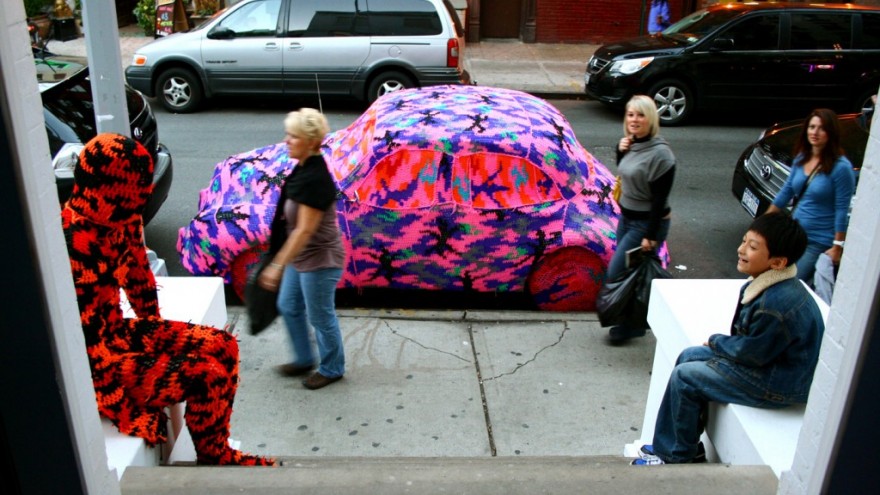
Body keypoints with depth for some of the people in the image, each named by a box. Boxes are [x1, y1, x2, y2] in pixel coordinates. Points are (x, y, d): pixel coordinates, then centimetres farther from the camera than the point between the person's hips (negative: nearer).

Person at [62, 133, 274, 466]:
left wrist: (157, 330, 21)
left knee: (222, 347, 3)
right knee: (207, 376, -17)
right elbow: (85, 338, -28)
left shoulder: (121, 218, -5)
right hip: (97, 366, -9)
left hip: (118, 330, 9)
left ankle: (217, 452, 17)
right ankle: (211, 463, 10)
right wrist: (125, 412, -23)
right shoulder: (78, 244, -32)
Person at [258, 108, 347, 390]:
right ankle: (304, 359, 41)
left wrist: (277, 266, -25)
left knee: (320, 316, 9)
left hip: (320, 261, -10)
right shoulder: (302, 168, 2)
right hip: (300, 257, 10)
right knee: (289, 307, 22)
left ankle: (332, 369, 31)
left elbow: (304, 230, -28)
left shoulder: (315, 179, -28)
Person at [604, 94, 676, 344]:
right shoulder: (632, 143, 2)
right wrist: (620, 151, -2)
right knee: (630, 272, 14)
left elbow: (660, 198, -21)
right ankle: (635, 320, 30)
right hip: (627, 217, 8)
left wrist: (651, 236, -20)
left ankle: (630, 325, 13)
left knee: (616, 274, -4)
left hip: (647, 223, -8)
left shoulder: (660, 153, -22)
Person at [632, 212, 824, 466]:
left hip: (779, 384, -10)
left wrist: (716, 341, -6)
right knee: (689, 357, 11)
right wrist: (722, 343, -6)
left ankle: (676, 456, 12)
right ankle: (685, 443, 21)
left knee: (684, 377, -9)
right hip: (769, 358, 10)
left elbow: (751, 353, -23)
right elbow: (749, 338, 10)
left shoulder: (778, 304, -33)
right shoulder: (768, 282, -3)